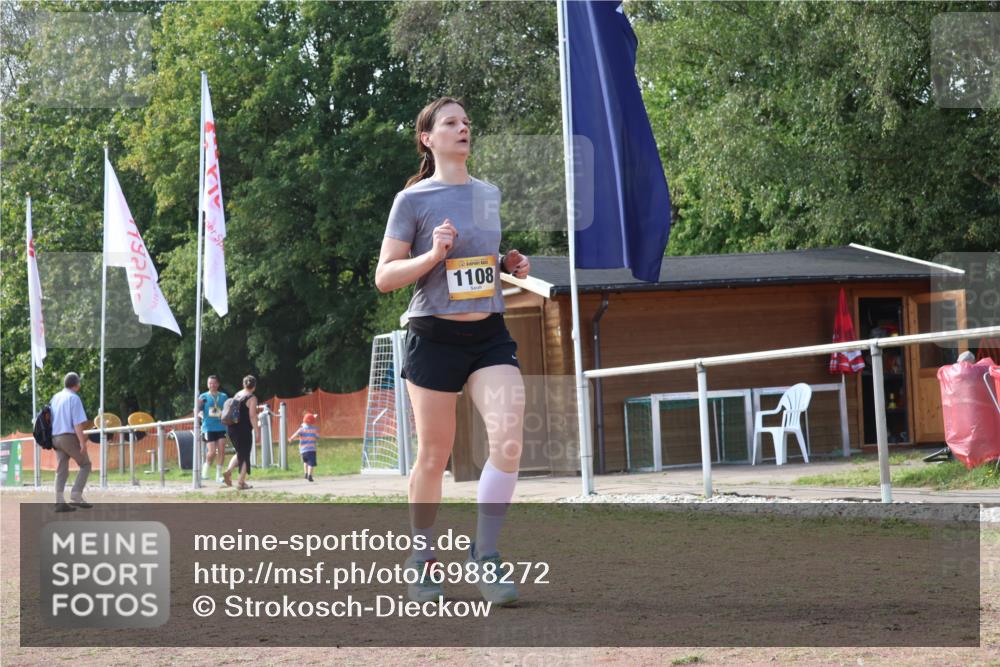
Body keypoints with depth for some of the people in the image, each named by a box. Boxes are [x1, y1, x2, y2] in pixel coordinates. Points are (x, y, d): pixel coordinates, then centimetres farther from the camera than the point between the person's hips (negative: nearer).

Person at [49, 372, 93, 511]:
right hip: (69, 436, -7)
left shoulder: (55, 398, 14)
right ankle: (76, 497, -6)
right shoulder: (74, 398, -8)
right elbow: (77, 423, -15)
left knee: (61, 470, 7)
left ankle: (59, 502, -1)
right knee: (85, 464, 5)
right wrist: (82, 442, -17)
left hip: (55, 437, 7)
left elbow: (51, 419, 16)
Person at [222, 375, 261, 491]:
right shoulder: (252, 398, -10)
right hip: (243, 430, -7)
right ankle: (241, 482, 3)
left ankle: (228, 471, 2)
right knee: (245, 456, 3)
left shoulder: (237, 395, 12)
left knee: (240, 453, 22)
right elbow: (252, 416, -16)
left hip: (231, 428, 7)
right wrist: (257, 432, -14)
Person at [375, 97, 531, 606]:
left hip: (490, 335, 4)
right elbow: (384, 277, -6)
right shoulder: (413, 200, -5)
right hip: (435, 338, -4)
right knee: (433, 456, 5)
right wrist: (433, 254, -21)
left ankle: (484, 556, -3)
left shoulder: (489, 194, 11)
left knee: (509, 441, -15)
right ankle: (423, 561, 23)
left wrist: (508, 266, 6)